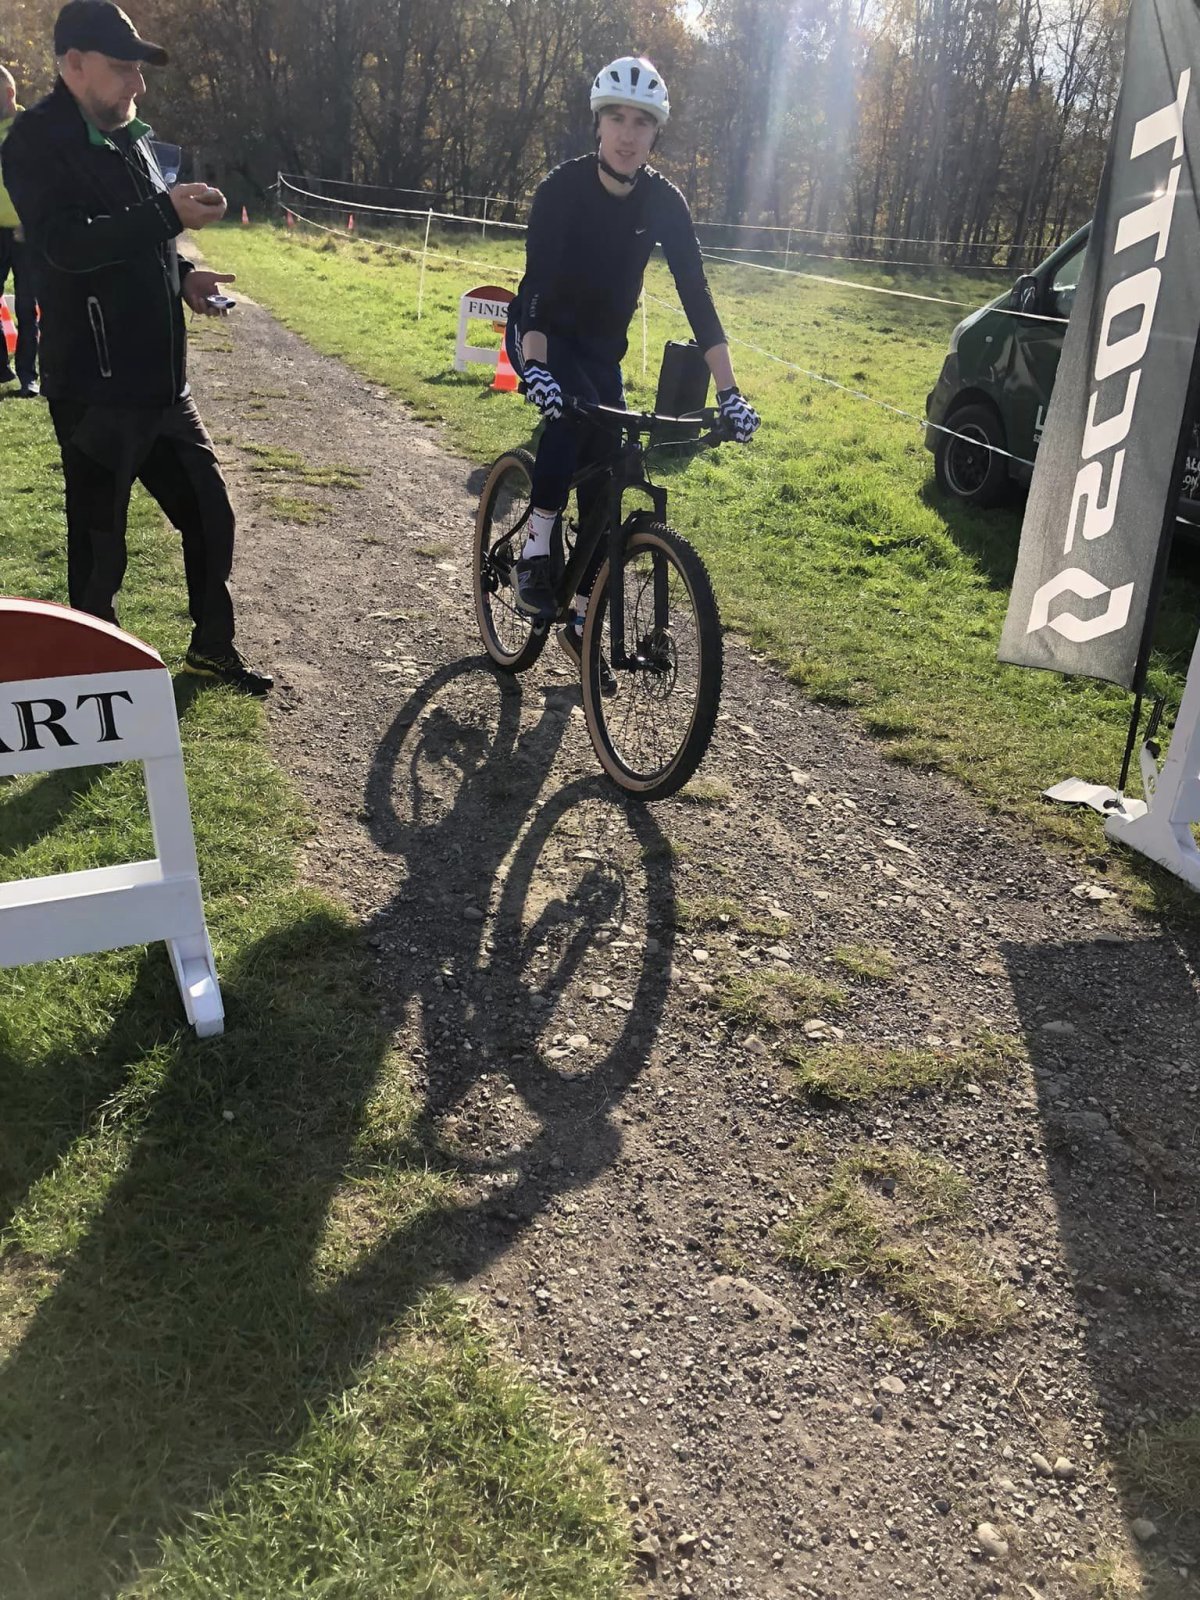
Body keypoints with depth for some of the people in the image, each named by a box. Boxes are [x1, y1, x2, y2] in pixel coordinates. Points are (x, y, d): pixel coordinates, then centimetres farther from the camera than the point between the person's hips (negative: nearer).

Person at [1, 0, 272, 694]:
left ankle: (213, 646, 31)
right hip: (97, 388, -8)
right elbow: (67, 243, -25)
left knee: (211, 517, 13)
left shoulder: (128, 137, 16)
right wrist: (167, 213, -31)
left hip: (162, 379, 8)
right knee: (100, 549, 3)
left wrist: (183, 276, 6)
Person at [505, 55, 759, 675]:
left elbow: (695, 293, -17)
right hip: (543, 334, -4)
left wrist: (728, 391, -25)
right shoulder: (562, 188, -22)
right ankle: (536, 550, -22)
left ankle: (582, 619, 12)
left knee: (604, 479, -1)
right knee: (576, 405, -36)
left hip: (603, 345, 4)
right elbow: (537, 282, -32)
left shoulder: (664, 203, -13)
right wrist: (536, 368, -49)